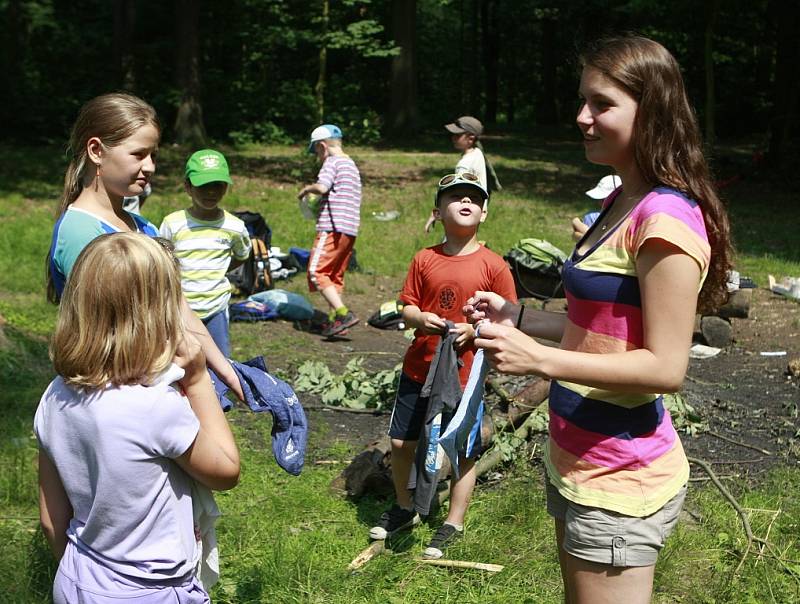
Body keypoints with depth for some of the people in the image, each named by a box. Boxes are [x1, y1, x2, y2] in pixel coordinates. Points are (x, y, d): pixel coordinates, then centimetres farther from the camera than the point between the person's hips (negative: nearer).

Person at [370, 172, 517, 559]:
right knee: (401, 442, 11)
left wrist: (474, 329, -20)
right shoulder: (425, 260, 0)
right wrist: (420, 318, -16)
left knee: (463, 451, 7)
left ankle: (454, 524, 25)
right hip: (419, 368, 3)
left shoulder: (493, 265, -8)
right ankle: (404, 509, 34)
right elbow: (406, 308, 6)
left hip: (465, 373, -3)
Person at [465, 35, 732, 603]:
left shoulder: (666, 218, -21)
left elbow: (666, 366, -22)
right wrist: (516, 315, 7)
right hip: (577, 460, 10)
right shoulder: (620, 203, 9)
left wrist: (538, 359, -26)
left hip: (619, 481, -10)